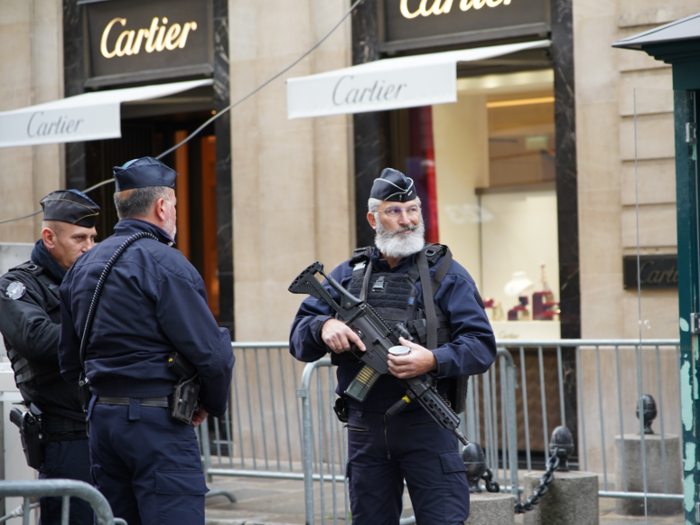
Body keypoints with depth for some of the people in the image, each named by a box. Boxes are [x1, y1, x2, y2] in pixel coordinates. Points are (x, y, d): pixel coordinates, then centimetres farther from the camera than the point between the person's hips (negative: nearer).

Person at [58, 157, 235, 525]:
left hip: (100, 419, 8)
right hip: (157, 424, -8)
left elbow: (68, 360, 17)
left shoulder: (81, 268, 13)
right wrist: (212, 404, 3)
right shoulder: (165, 264, -12)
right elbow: (211, 353, -15)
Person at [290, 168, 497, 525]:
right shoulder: (347, 275, 12)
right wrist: (324, 327, -15)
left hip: (427, 426, -3)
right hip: (365, 429, 3)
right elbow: (298, 339, 9)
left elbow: (481, 346, -5)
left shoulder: (445, 274, 3)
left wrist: (433, 361, -23)